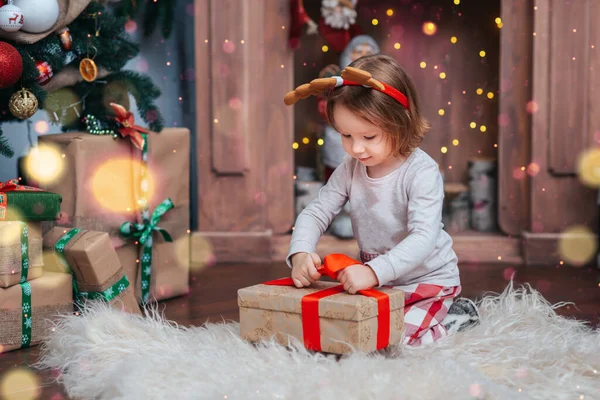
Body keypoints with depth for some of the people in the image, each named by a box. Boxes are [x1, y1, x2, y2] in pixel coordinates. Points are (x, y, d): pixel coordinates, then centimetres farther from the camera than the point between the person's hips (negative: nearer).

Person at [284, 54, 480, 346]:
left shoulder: (422, 172, -23)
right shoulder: (350, 169, -4)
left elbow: (423, 237, -32)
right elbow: (315, 213, -3)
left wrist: (374, 272, -44)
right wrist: (300, 253, -24)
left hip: (427, 281, -7)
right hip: (376, 278, 7)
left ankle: (455, 318, 5)